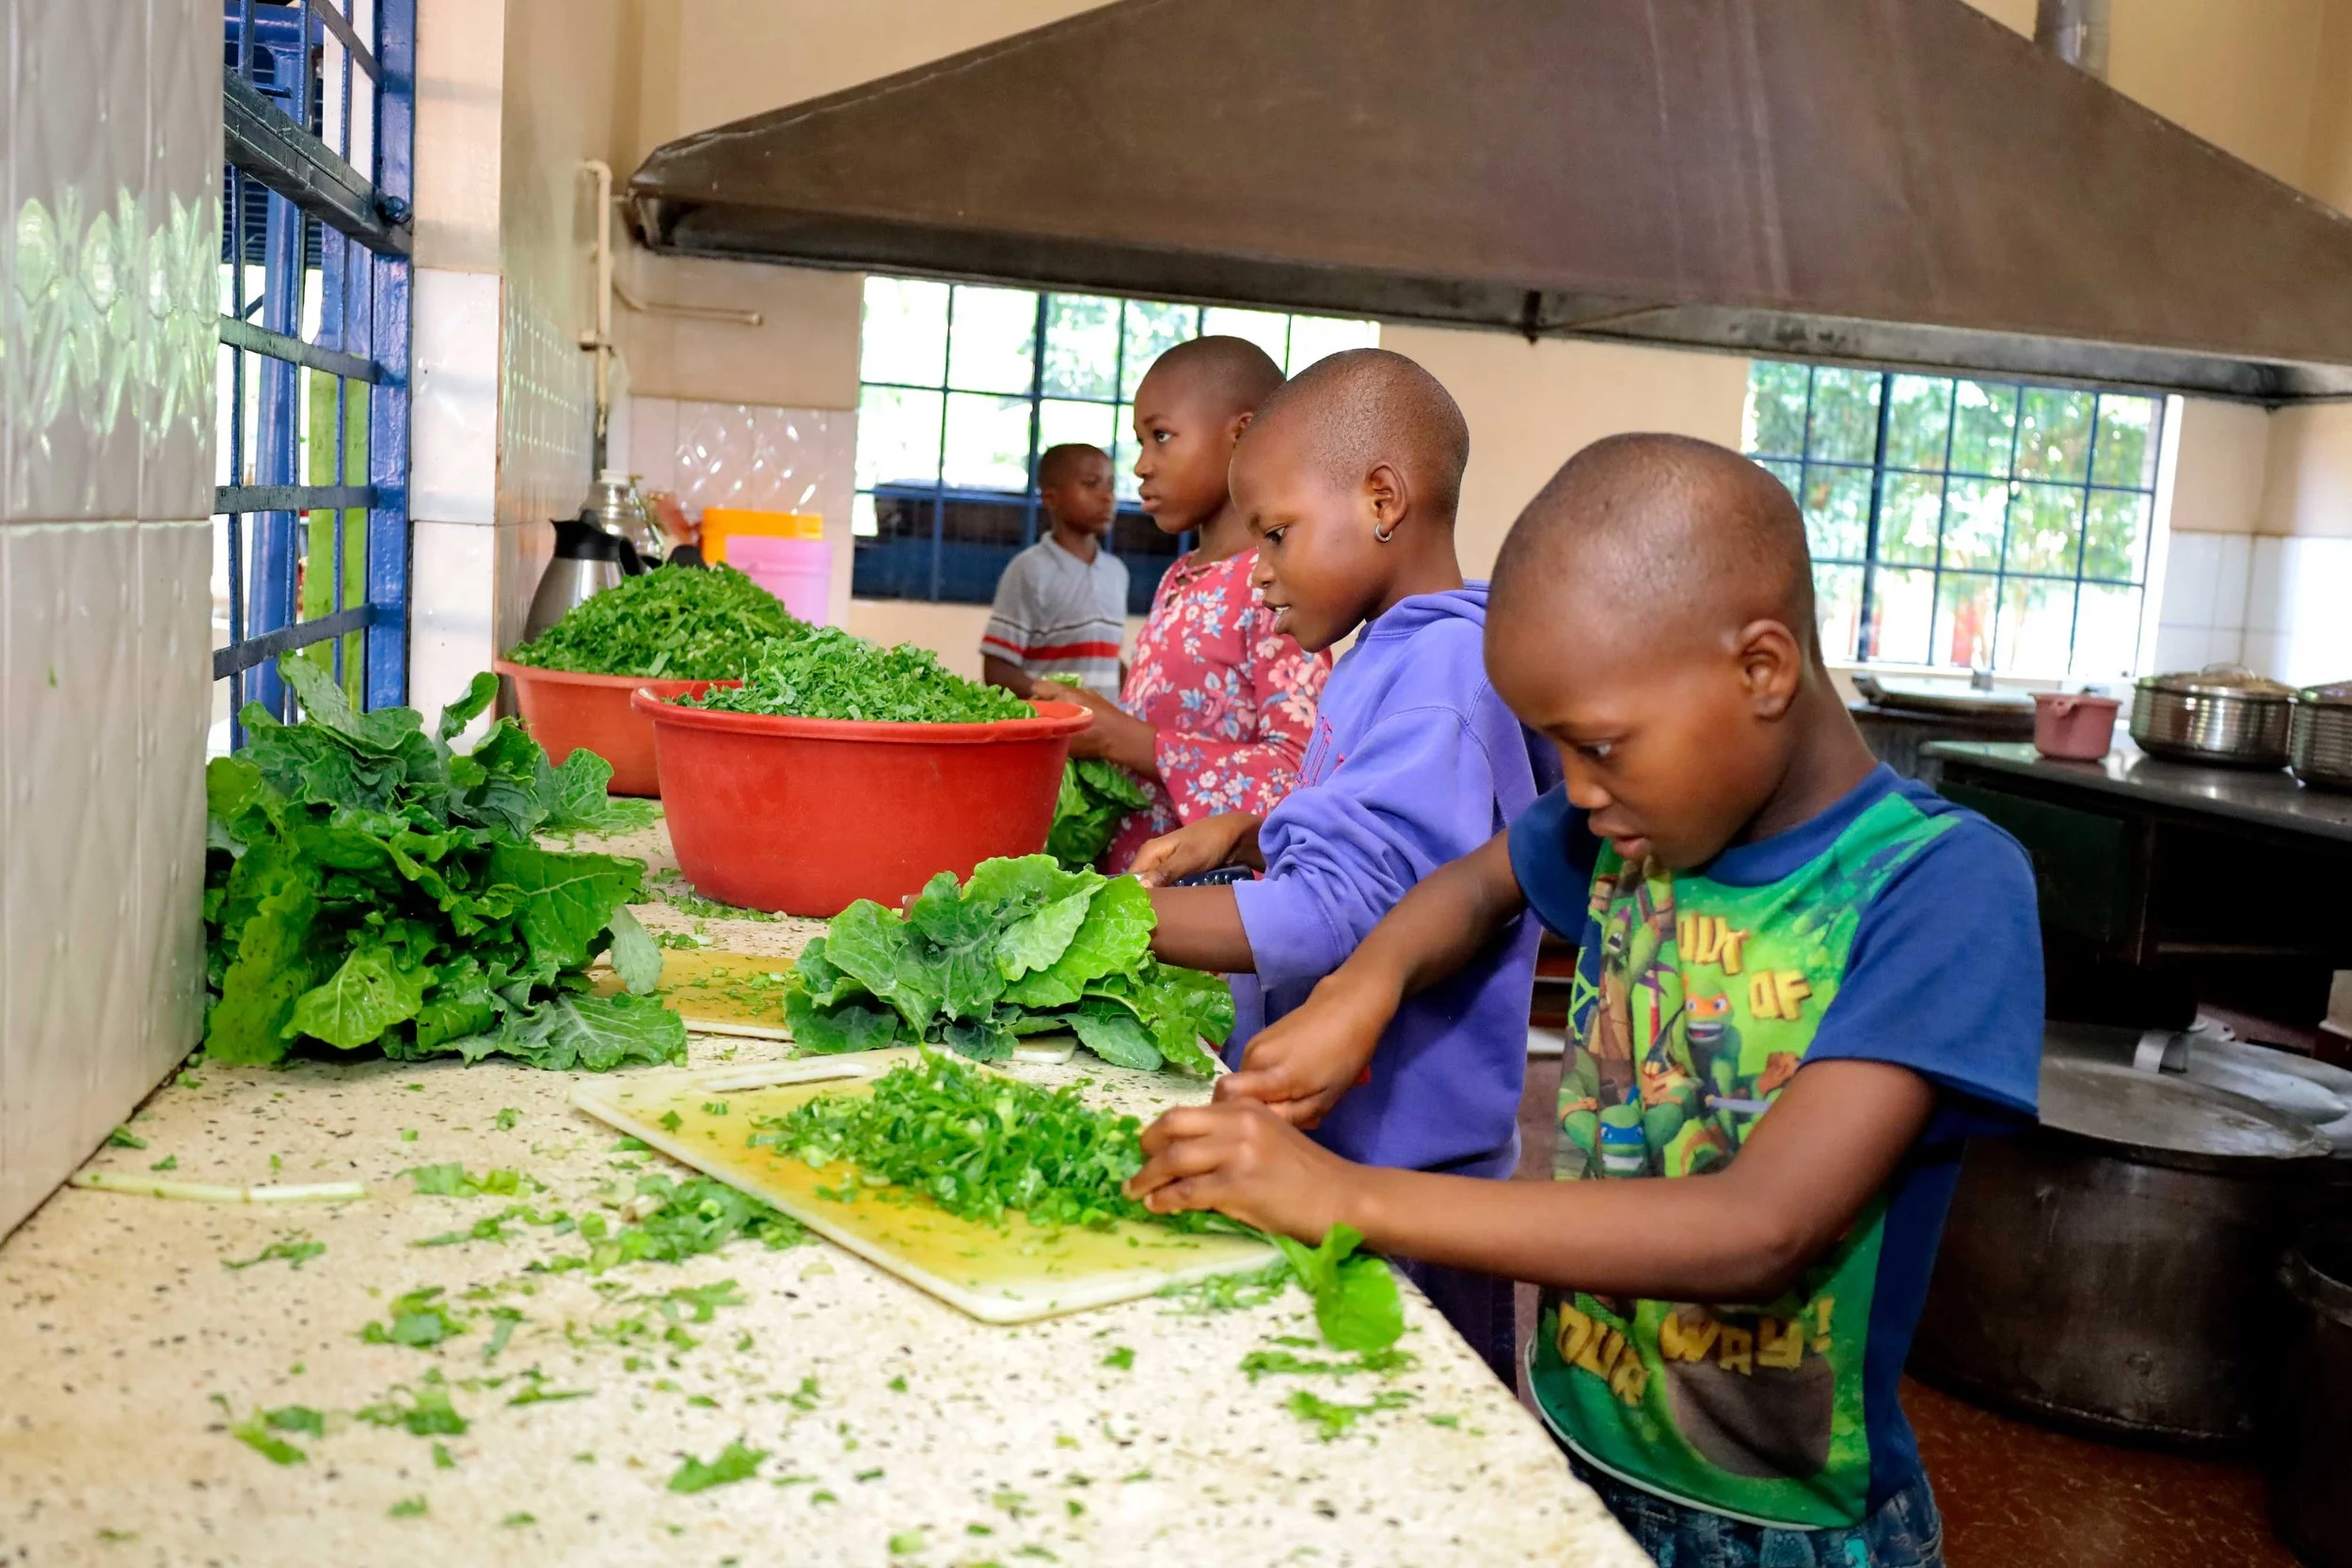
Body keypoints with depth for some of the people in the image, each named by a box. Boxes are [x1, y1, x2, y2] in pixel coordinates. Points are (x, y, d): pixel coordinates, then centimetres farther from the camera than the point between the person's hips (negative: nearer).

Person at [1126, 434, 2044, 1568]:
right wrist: (1363, 988, -7)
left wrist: (1342, 1199, -31)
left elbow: (1760, 1232, -30)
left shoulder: (1942, 882, -22)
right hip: (1565, 1445, 5)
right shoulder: (1631, 817, -6)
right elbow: (1481, 884, 14)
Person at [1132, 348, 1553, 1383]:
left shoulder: (1445, 673, -21)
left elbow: (1333, 914, -28)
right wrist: (1245, 838, 6)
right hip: (1325, 1132, 10)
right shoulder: (1388, 658, 10)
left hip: (1400, 1172, -10)